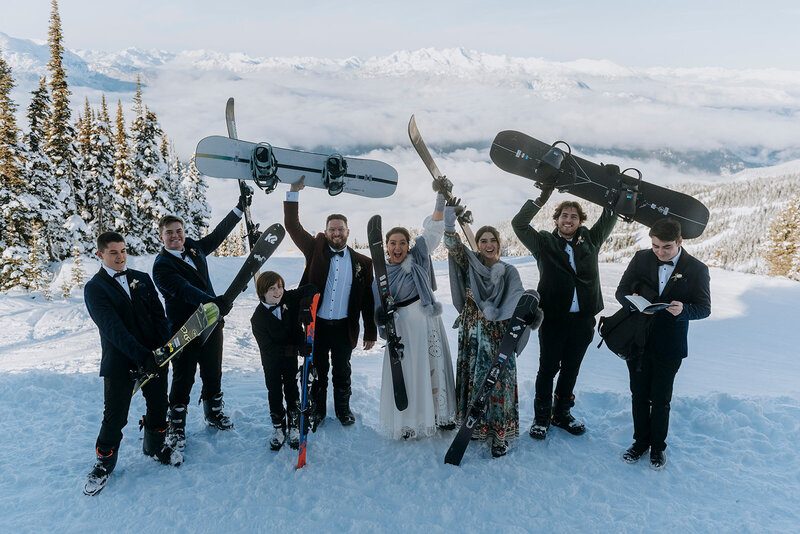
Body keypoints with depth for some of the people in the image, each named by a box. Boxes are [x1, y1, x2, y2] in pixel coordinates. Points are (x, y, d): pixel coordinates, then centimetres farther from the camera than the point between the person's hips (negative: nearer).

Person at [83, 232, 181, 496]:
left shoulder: (142, 279, 9)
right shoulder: (94, 288, -6)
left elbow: (158, 314, 6)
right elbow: (112, 327, -16)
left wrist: (165, 346, -9)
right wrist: (141, 355, -25)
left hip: (154, 355, 4)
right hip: (119, 362, -4)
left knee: (158, 405, 14)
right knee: (114, 416, 2)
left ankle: (154, 446, 38)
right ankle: (104, 461, 24)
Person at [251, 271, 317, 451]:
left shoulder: (289, 298, -14)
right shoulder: (258, 318, -22)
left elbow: (310, 289, -6)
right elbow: (267, 348, -25)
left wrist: (305, 305, -27)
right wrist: (297, 349, -34)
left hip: (291, 354, 2)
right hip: (272, 360, -2)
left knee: (292, 389, 8)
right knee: (274, 392, 7)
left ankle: (294, 426, 22)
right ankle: (278, 426, 25)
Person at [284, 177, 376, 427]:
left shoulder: (362, 262, 2)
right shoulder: (316, 250, 0)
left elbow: (367, 300, 3)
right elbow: (292, 226, -4)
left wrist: (371, 332, 3)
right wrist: (294, 193, -12)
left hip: (344, 327, 1)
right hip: (316, 324, 0)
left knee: (342, 372, 15)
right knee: (318, 371, 13)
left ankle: (343, 408, 35)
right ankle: (317, 409, 32)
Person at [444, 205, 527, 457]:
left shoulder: (508, 271, 1)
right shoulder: (469, 264, 4)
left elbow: (518, 301, -10)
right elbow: (452, 243, -11)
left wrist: (492, 311, -21)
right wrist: (449, 216, -24)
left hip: (497, 335, -2)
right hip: (471, 334, 2)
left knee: (498, 383, -2)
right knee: (471, 379, 9)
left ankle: (500, 433, 8)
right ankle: (474, 426, 24)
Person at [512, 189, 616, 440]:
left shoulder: (590, 240, 12)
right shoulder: (544, 242, 4)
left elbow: (609, 218, 17)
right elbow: (518, 224, -4)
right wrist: (542, 199, -9)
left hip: (582, 320, 3)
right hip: (553, 318, -3)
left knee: (571, 370, 14)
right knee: (547, 368, 5)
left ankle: (562, 413, 31)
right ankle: (541, 417, 20)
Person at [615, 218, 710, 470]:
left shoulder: (696, 269, -8)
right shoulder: (641, 259, -3)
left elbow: (704, 308, -3)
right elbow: (621, 291, 2)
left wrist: (683, 310, -25)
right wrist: (634, 302, -21)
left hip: (669, 347, -2)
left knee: (661, 400, 10)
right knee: (639, 396, 14)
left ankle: (658, 446, 31)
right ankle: (640, 441, 33)